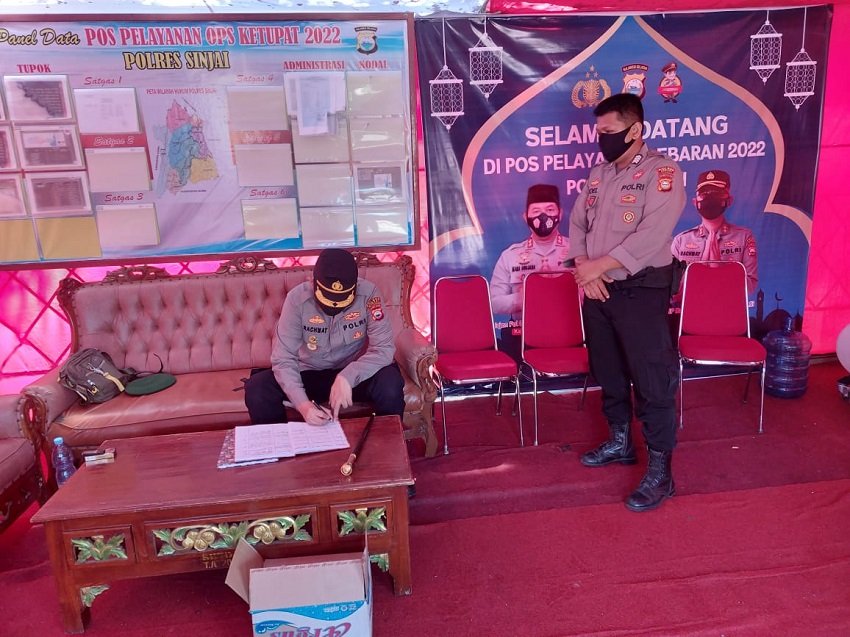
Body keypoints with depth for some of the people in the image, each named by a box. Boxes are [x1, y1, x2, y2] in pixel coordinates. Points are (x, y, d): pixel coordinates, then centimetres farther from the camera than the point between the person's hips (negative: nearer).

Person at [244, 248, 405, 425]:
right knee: (256, 390, -22)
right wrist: (303, 404, -35)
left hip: (354, 374, -1)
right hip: (308, 373, 1)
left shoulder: (368, 293, -20)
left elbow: (384, 348, -22)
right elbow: (283, 358, -20)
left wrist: (347, 377, -37)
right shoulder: (297, 298, -19)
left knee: (390, 384, -31)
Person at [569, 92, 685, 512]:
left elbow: (650, 238, -22)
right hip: (598, 290, 7)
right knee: (608, 374, 18)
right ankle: (620, 442, 36)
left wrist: (597, 266, -19)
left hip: (641, 291, -7)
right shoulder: (599, 173, 11)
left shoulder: (662, 172, -11)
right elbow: (576, 223, 8)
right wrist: (584, 269, -8)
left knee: (651, 382, -2)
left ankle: (660, 472, 8)